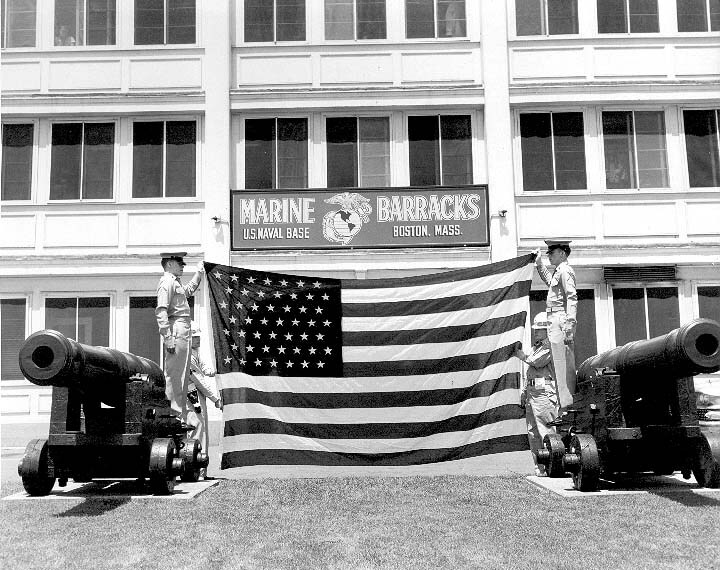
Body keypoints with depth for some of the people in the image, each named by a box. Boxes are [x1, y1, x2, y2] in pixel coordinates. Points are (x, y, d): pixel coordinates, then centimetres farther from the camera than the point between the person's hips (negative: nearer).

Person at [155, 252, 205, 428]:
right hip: (176, 329, -11)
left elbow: (189, 290, 47)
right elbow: (161, 311, -19)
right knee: (174, 375, -10)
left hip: (183, 332, 11)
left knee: (182, 375, 13)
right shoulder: (167, 282, -8)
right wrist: (168, 337, -25)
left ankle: (182, 416, 19)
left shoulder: (176, 282, 23)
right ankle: (173, 416, -9)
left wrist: (199, 273, 45)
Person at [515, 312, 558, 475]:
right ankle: (539, 469, 14)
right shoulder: (536, 347, 24)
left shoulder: (550, 346, -5)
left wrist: (522, 355, 0)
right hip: (532, 392, 10)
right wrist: (523, 392, 23)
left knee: (546, 431, -11)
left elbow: (537, 362, -18)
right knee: (532, 432, 9)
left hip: (544, 393, -9)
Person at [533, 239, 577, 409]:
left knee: (563, 364, -10)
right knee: (560, 364, 12)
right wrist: (539, 263, 39)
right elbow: (549, 281, 45)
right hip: (555, 322, 10)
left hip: (561, 320, -10)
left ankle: (567, 405, -9)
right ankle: (567, 403, 17)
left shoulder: (565, 270, -10)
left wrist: (569, 326, -27)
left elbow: (572, 298, -20)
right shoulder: (558, 271, 20)